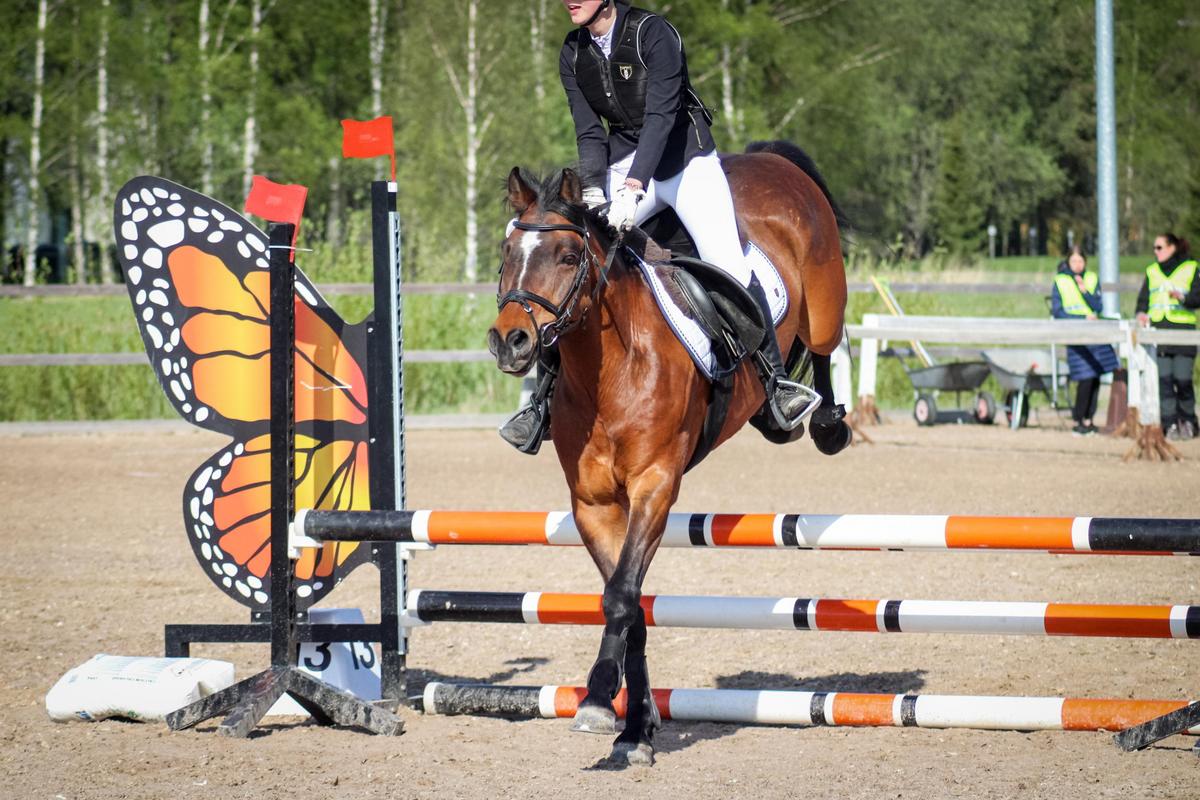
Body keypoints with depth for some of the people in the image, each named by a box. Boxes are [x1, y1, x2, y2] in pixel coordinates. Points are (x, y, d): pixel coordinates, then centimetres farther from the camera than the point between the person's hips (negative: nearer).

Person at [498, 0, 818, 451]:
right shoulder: (573, 54, 2)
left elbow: (660, 116, -24)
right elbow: (589, 133, 1)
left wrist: (633, 189, -35)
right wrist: (593, 193, -17)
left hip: (686, 160, -5)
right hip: (624, 166, 5)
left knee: (727, 264, -21)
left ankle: (776, 383, -13)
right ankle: (546, 400, -2)